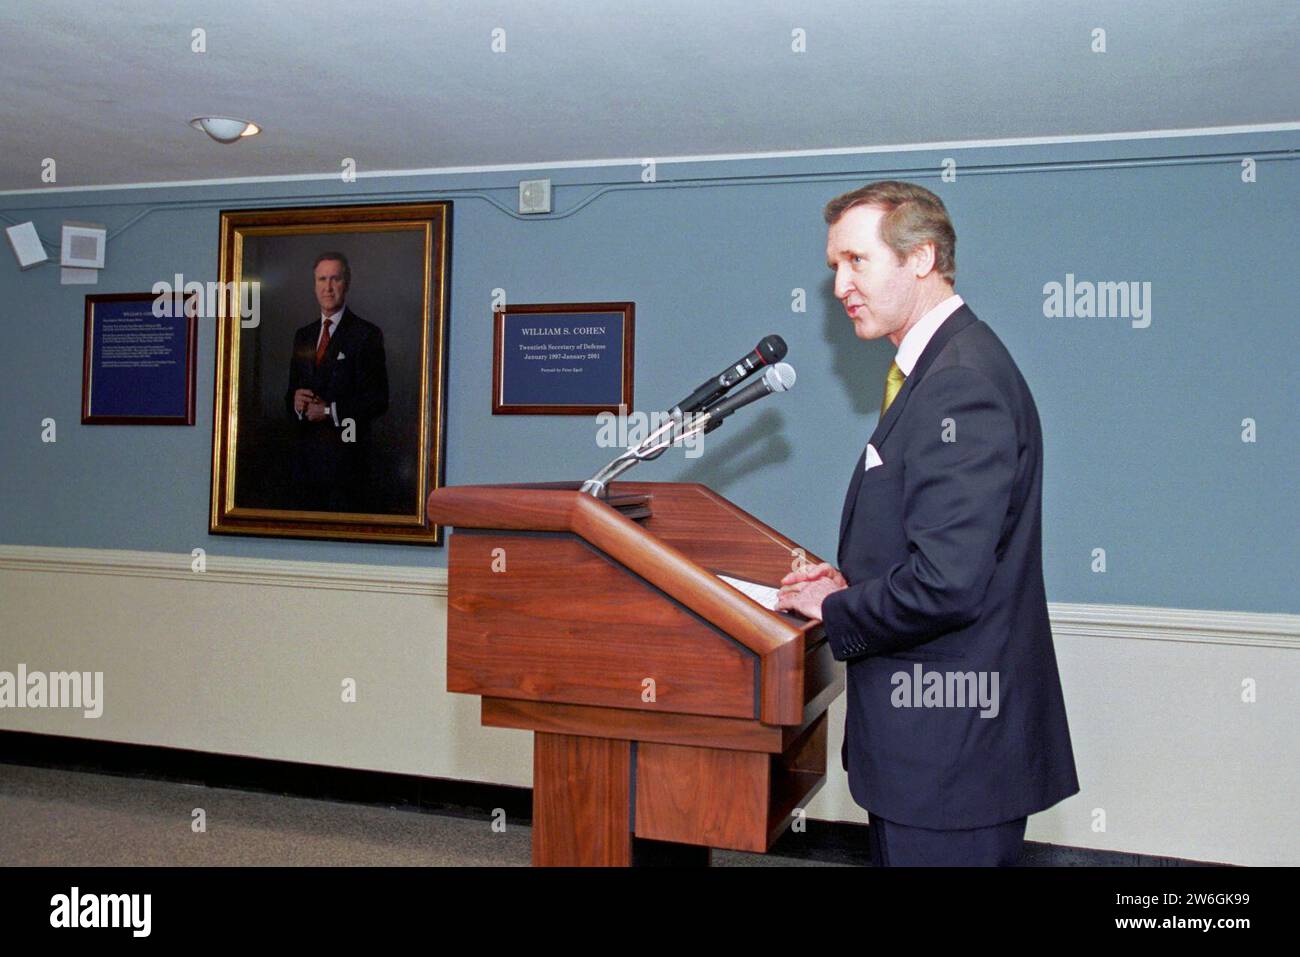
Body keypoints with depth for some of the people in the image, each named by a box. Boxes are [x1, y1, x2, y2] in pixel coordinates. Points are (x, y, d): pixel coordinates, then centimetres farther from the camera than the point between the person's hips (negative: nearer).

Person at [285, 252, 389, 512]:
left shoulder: (367, 334, -2)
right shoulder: (303, 335, 17)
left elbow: (378, 400, -7)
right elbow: (292, 392, 21)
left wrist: (329, 410, -14)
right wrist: (295, 401, -3)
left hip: (346, 455, -5)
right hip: (306, 455, 5)